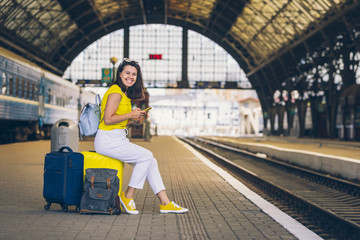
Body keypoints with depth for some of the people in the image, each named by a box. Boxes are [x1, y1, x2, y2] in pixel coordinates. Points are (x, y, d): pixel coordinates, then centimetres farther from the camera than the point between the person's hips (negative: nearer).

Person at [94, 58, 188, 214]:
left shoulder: (124, 92, 15)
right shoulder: (116, 92, -14)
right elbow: (107, 119, -21)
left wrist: (134, 116, 4)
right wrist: (130, 115, -13)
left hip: (118, 139, 9)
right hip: (108, 140, -9)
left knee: (150, 161, 0)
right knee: (146, 156, -16)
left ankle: (165, 203, 1)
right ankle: (127, 196, -4)